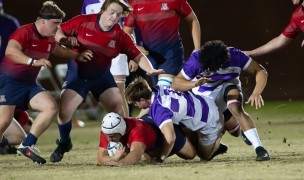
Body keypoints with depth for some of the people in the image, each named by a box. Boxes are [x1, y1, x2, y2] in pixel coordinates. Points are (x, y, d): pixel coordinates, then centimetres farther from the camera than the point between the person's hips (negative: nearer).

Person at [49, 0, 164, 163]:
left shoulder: (120, 36, -10)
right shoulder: (83, 22, -16)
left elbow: (138, 56, -8)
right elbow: (59, 30, -8)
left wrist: (150, 70, -26)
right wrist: (65, 39, -30)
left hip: (102, 77, 2)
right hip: (77, 76, -2)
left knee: (119, 112, -8)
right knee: (63, 113, -12)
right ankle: (64, 144, 18)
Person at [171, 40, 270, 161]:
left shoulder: (235, 56, -27)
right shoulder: (196, 59, -28)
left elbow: (260, 71, -22)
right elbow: (176, 83, -25)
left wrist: (256, 93, -40)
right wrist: (195, 84, -46)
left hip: (228, 89, -1)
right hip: (203, 95, 1)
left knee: (236, 110, -37)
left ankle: (259, 148, -34)